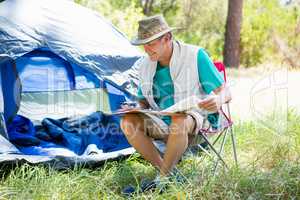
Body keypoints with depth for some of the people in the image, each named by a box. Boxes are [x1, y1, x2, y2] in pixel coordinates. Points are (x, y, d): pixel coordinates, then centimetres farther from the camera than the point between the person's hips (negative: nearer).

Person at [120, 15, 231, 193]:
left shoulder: (195, 56, -14)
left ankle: (163, 178, -20)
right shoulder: (146, 65, 1)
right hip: (161, 121, 5)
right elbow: (143, 101, 14)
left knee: (179, 122, -40)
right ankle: (166, 171, -16)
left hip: (191, 116, -5)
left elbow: (225, 92, -13)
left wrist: (218, 100, -39)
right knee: (128, 122, -22)